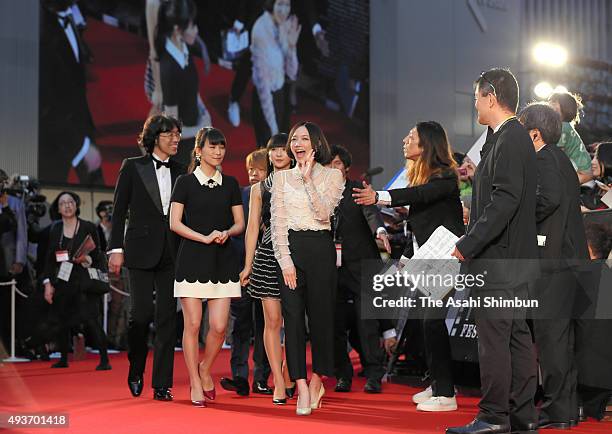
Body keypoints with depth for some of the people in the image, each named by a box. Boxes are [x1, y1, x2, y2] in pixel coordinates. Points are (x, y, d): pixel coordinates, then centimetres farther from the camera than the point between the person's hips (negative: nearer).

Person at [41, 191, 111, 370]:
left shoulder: (88, 228, 1)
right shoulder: (55, 230, 10)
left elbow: (98, 256, 3)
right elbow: (49, 259, 11)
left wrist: (86, 259, -17)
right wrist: (48, 283, 4)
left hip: (84, 282, -4)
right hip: (62, 282, 4)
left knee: (91, 319, -15)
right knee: (62, 322, 8)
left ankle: (104, 359, -15)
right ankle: (63, 359, 23)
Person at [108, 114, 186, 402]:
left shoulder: (180, 171, 11)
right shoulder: (133, 167, 3)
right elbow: (119, 211, 1)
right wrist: (116, 249, -6)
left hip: (171, 253, 3)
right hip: (141, 250, -3)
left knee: (167, 316, 0)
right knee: (142, 312, -6)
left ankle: (162, 384, 4)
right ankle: (136, 369, 20)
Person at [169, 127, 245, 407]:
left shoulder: (230, 184, 12)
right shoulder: (185, 182, 2)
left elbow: (240, 223, 13)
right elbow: (175, 223, -4)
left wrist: (226, 233, -9)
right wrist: (205, 238, -15)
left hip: (222, 260, 3)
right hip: (192, 258, -3)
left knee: (219, 326, -4)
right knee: (192, 324, -3)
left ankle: (205, 369, 23)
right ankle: (195, 384, 9)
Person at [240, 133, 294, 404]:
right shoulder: (259, 188, 14)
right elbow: (253, 227, 11)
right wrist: (248, 265, 8)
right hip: (268, 255, 1)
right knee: (272, 320, -3)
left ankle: (288, 376, 14)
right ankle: (279, 385, 1)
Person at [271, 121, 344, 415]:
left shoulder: (332, 176, 5)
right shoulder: (282, 177, 10)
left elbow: (323, 212, -8)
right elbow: (276, 221, 3)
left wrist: (308, 179, -11)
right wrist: (285, 259, -7)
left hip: (320, 248, -1)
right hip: (290, 248, 1)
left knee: (321, 314, 2)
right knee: (292, 316, -5)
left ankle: (317, 380, 19)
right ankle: (302, 388, -4)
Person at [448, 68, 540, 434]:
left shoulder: (509, 140, -15)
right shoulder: (516, 137, 15)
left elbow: (505, 201, -22)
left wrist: (468, 245, -19)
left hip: (499, 260, -10)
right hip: (518, 258, 10)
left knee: (493, 338, -4)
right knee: (518, 338, 12)